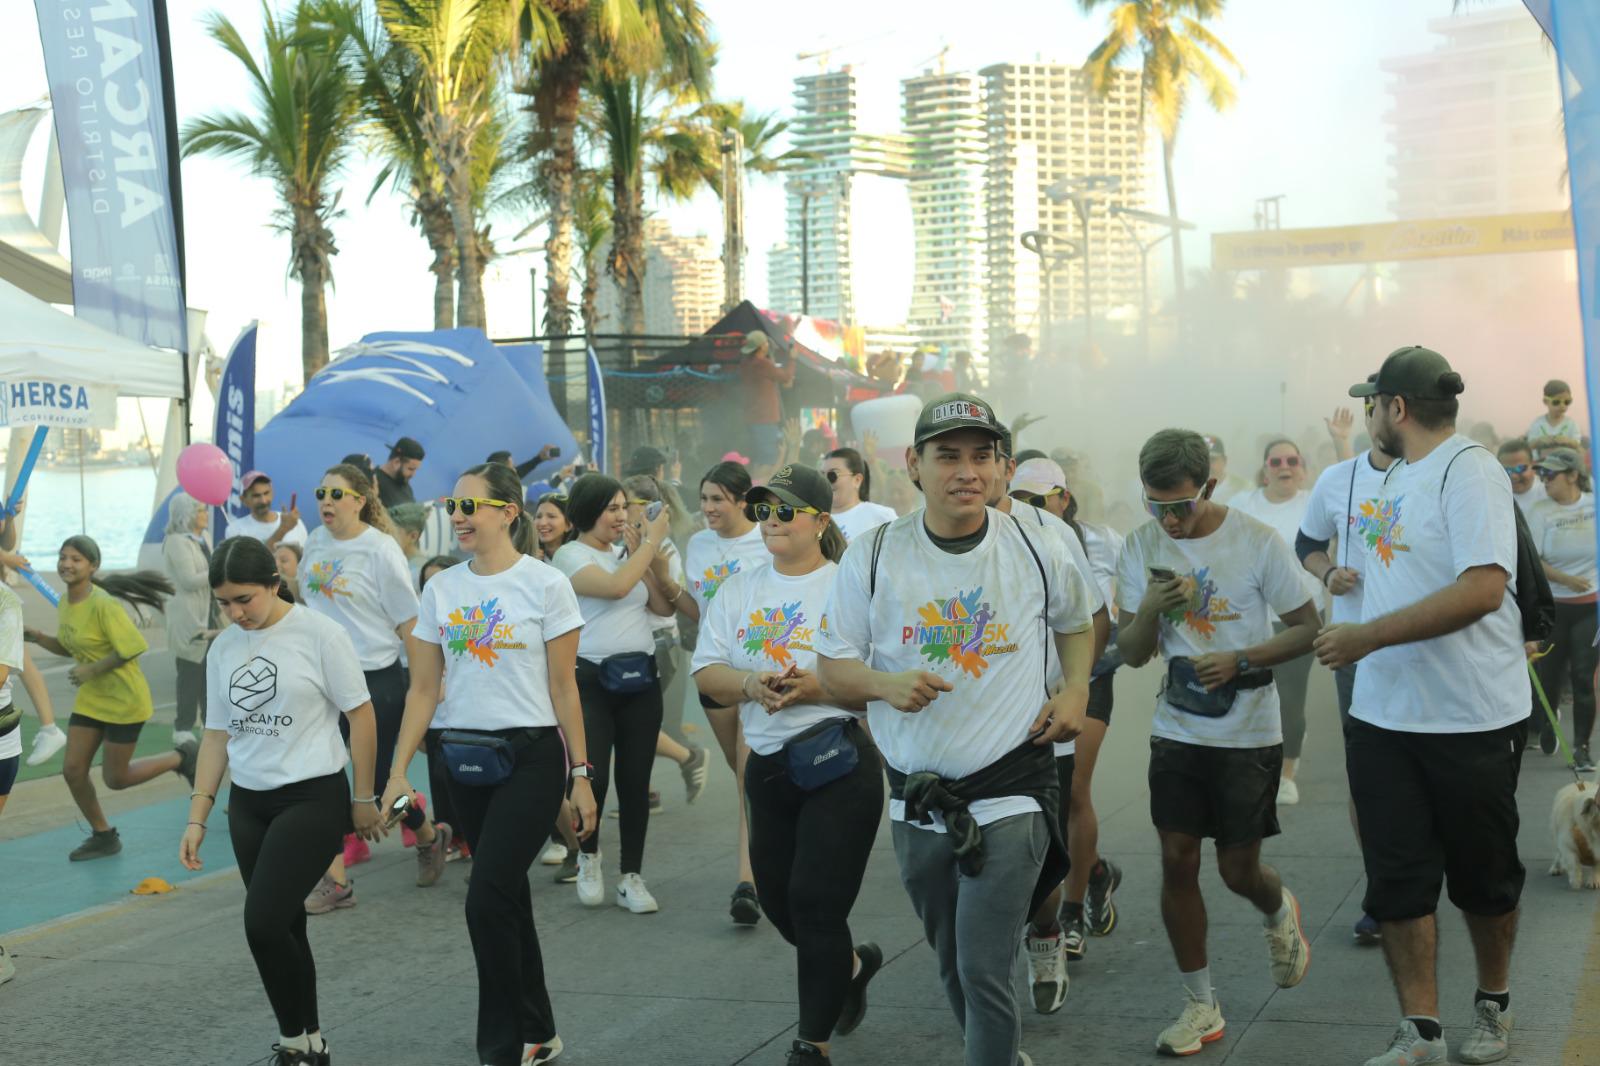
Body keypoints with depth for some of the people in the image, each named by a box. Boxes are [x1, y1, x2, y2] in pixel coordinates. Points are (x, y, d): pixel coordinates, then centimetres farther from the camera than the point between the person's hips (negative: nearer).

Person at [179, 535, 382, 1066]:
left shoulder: (318, 634, -10)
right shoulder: (223, 648, 6)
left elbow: (361, 716, -5)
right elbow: (218, 734, 11)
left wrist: (364, 799, -3)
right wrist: (197, 818, 7)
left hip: (313, 798, -6)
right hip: (248, 804, 6)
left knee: (263, 922, -15)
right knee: (285, 926, 10)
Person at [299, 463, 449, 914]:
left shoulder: (380, 550, -13)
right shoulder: (316, 543, 4)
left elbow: (408, 622, -10)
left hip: (375, 678, -6)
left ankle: (429, 835, 32)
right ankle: (334, 881, 7)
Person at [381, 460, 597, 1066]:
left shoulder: (544, 585, -6)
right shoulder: (441, 589, 6)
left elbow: (563, 687, -5)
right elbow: (423, 689, 7)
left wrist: (580, 775, -6)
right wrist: (399, 771, 1)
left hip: (530, 757, -5)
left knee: (487, 899, -13)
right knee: (508, 900, 13)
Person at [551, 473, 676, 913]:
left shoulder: (629, 553, 13)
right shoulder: (570, 556, -5)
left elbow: (664, 605, 10)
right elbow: (616, 586, -21)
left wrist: (654, 555, -2)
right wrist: (652, 542, -13)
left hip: (641, 677, 5)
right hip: (593, 678, -5)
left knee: (635, 779, 4)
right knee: (594, 777, -10)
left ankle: (632, 877, 12)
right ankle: (588, 857, 19)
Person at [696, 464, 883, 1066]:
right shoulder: (740, 592, 10)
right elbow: (706, 673, 5)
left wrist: (814, 688, -23)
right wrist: (750, 684, -15)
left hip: (840, 766, -6)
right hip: (767, 766, 6)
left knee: (815, 903, -6)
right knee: (777, 898, 14)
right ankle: (851, 965, 44)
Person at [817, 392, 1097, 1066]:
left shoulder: (1037, 552, -2)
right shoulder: (872, 559, -4)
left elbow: (1076, 620, 19)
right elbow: (832, 670, 0)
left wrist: (1075, 688, 1)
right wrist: (886, 685, -21)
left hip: (1010, 793, -2)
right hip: (917, 804, 2)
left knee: (983, 973, -12)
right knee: (953, 966, 18)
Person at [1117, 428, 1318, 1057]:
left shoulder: (1257, 542, -12)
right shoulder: (1141, 547, -2)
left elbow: (1307, 628, -7)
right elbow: (1132, 653, 2)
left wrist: (1240, 660, -21)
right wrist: (1150, 610, -19)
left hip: (1247, 733, -3)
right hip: (1176, 730, 3)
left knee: (1238, 870, 3)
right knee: (1177, 862, 2)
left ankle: (1279, 915, 41)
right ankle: (1200, 1007, 15)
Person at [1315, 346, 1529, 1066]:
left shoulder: (1467, 469, -16)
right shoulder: (1397, 477, 10)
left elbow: (1483, 588, -26)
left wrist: (1369, 636, -25)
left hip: (1472, 721, -7)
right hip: (1383, 716, 7)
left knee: (1483, 875, 11)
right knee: (1397, 879, 3)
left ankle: (1492, 1006, 31)